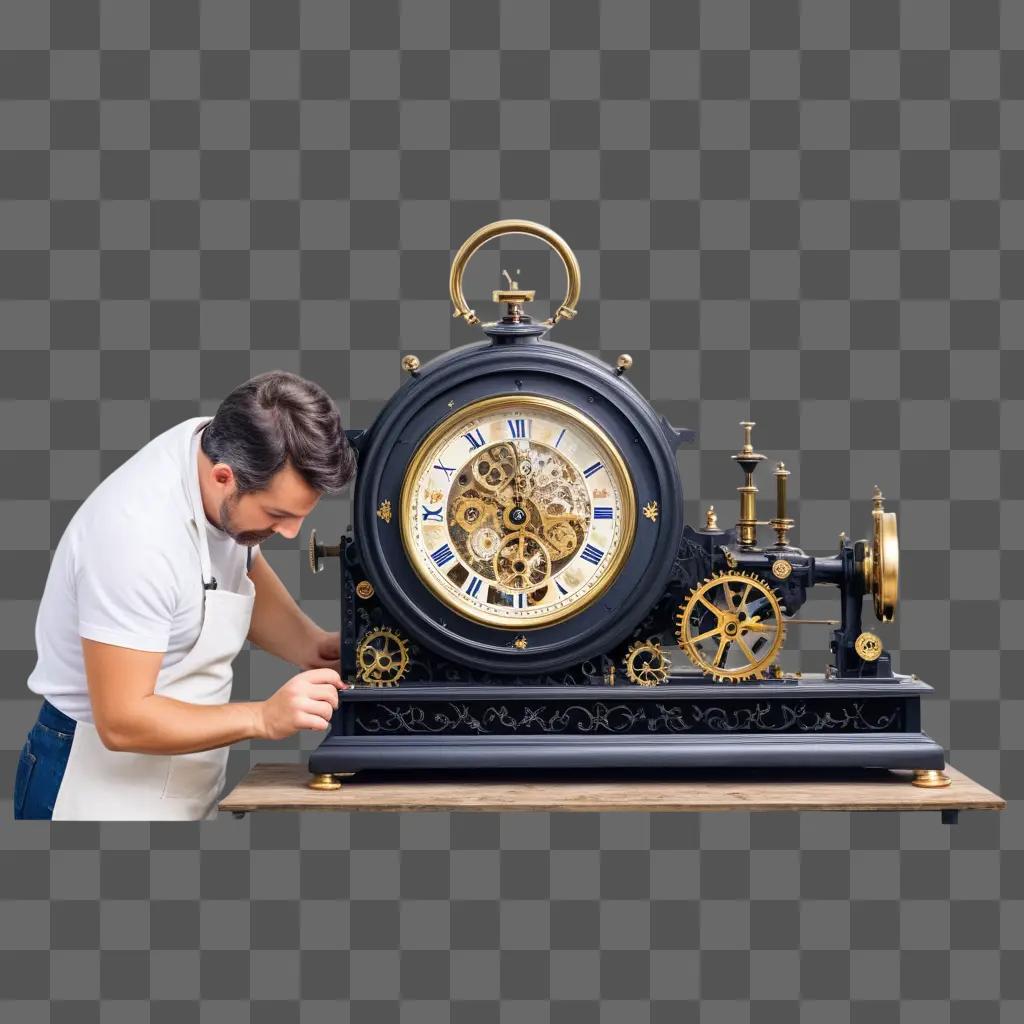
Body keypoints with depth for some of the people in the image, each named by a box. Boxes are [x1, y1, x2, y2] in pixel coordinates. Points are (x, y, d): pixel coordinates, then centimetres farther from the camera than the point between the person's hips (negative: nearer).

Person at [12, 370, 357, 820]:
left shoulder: (225, 450, -10)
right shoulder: (139, 533, -31)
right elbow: (121, 721, -26)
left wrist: (309, 645, -8)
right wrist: (265, 718, -30)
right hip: (101, 785, -7)